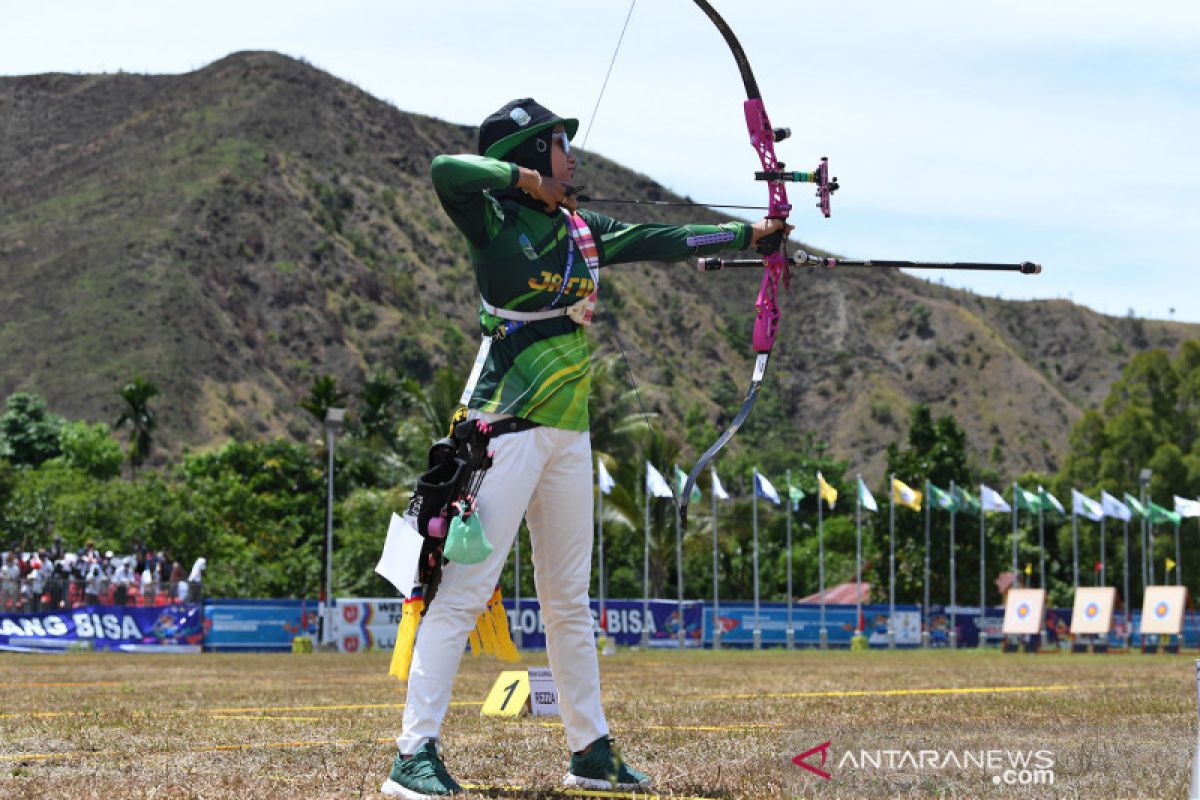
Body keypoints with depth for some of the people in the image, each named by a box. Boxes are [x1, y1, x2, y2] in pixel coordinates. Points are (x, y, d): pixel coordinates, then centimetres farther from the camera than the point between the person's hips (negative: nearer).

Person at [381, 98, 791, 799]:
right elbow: (447, 171, -25)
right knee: (463, 593, -11)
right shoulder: (493, 221, -7)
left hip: (568, 432, 8)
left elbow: (661, 241, 22)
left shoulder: (584, 230, 13)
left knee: (570, 602, 14)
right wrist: (528, 180, -14)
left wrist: (747, 234, 26)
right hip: (505, 428, -8)